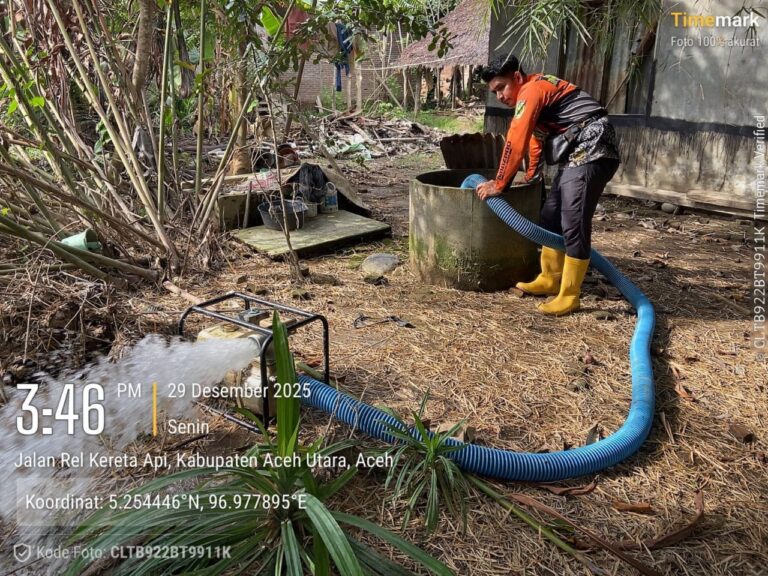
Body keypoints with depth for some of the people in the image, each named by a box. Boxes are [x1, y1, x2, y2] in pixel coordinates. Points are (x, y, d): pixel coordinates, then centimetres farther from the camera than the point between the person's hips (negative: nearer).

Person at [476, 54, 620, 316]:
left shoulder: (531, 90, -10)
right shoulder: (535, 92, 22)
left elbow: (515, 142, -15)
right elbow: (535, 137, 35)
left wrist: (498, 184, -9)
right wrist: (531, 175, 43)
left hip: (592, 151, -11)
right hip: (578, 154, 11)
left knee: (573, 224, -12)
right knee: (551, 216, 12)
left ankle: (569, 296, -6)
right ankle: (550, 279, 22)